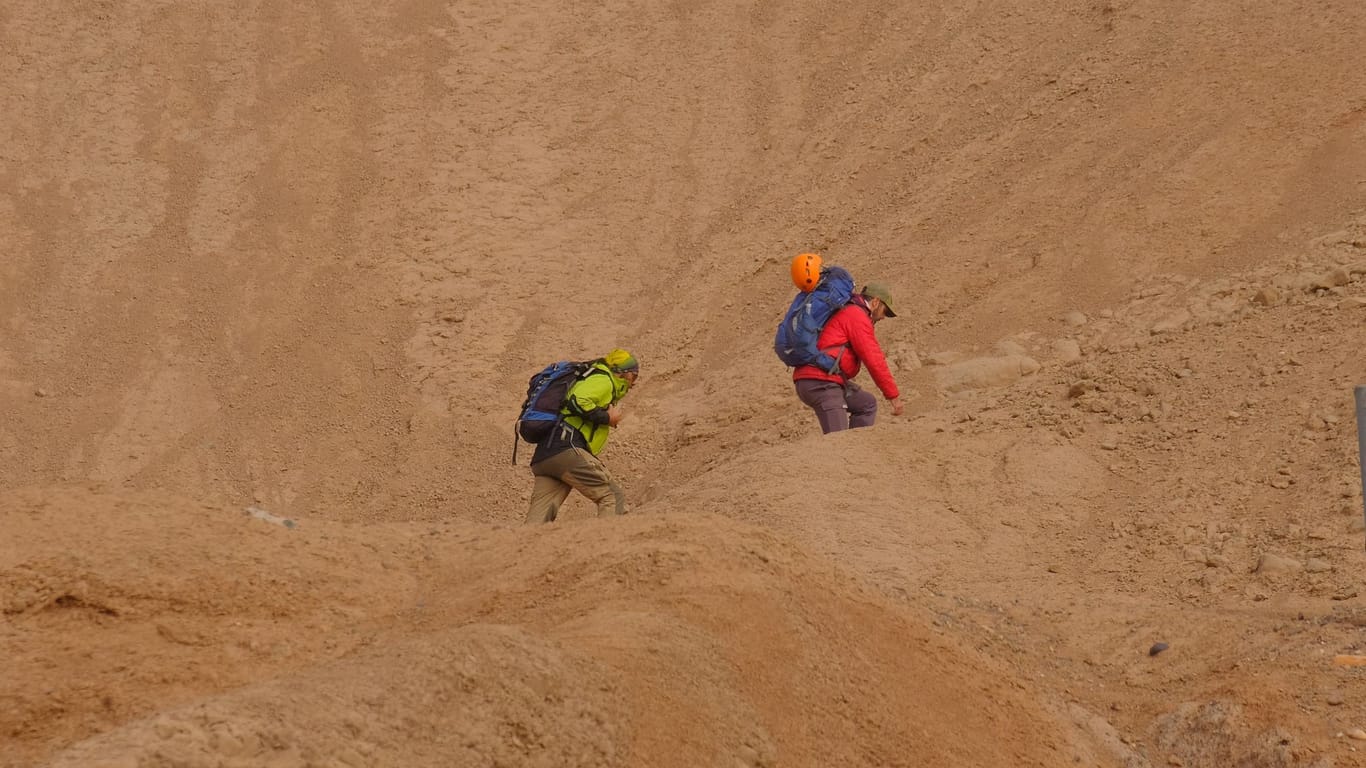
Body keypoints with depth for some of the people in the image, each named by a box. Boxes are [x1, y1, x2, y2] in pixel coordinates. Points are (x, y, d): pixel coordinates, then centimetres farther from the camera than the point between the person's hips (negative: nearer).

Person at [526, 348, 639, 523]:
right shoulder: (603, 380, 5)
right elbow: (577, 402, -14)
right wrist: (607, 418, -5)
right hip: (567, 449, -9)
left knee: (538, 518, -2)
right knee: (613, 498, -7)